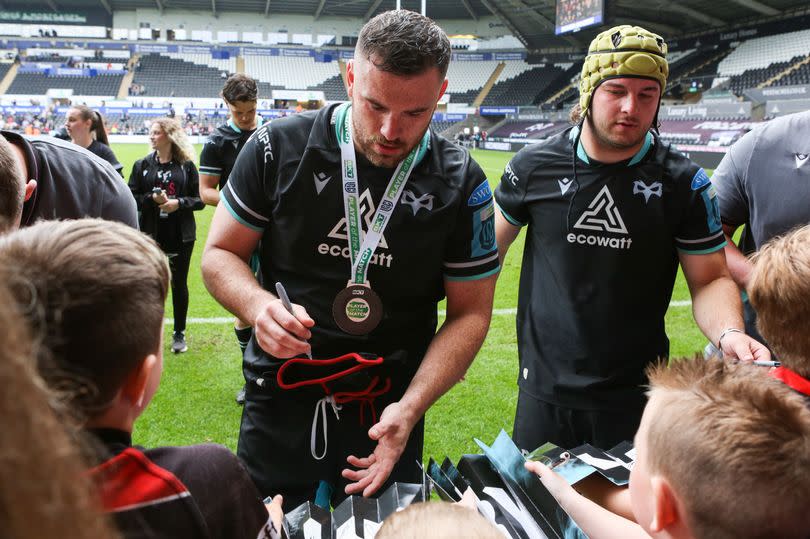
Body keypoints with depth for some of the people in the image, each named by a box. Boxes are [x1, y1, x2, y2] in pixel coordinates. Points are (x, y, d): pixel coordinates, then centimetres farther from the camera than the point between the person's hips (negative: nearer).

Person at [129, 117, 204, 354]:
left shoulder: (187, 166, 1)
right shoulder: (142, 165, 5)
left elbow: (200, 199, 1)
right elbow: (131, 197, 1)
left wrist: (178, 203, -15)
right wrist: (152, 199, -16)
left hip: (181, 236, -1)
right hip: (151, 235, 1)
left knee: (179, 283, 7)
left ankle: (179, 334, 19)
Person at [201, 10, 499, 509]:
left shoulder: (461, 185, -8)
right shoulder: (280, 147, -9)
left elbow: (470, 311, -3)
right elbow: (220, 254, 0)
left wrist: (411, 407, -17)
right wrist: (259, 306, -23)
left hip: (388, 415, 1)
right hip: (278, 409, 0)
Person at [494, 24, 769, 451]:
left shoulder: (684, 183, -6)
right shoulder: (535, 167, -4)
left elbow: (709, 279, -2)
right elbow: (490, 248, 7)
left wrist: (729, 333, -22)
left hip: (636, 398, 0)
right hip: (544, 390, 1)